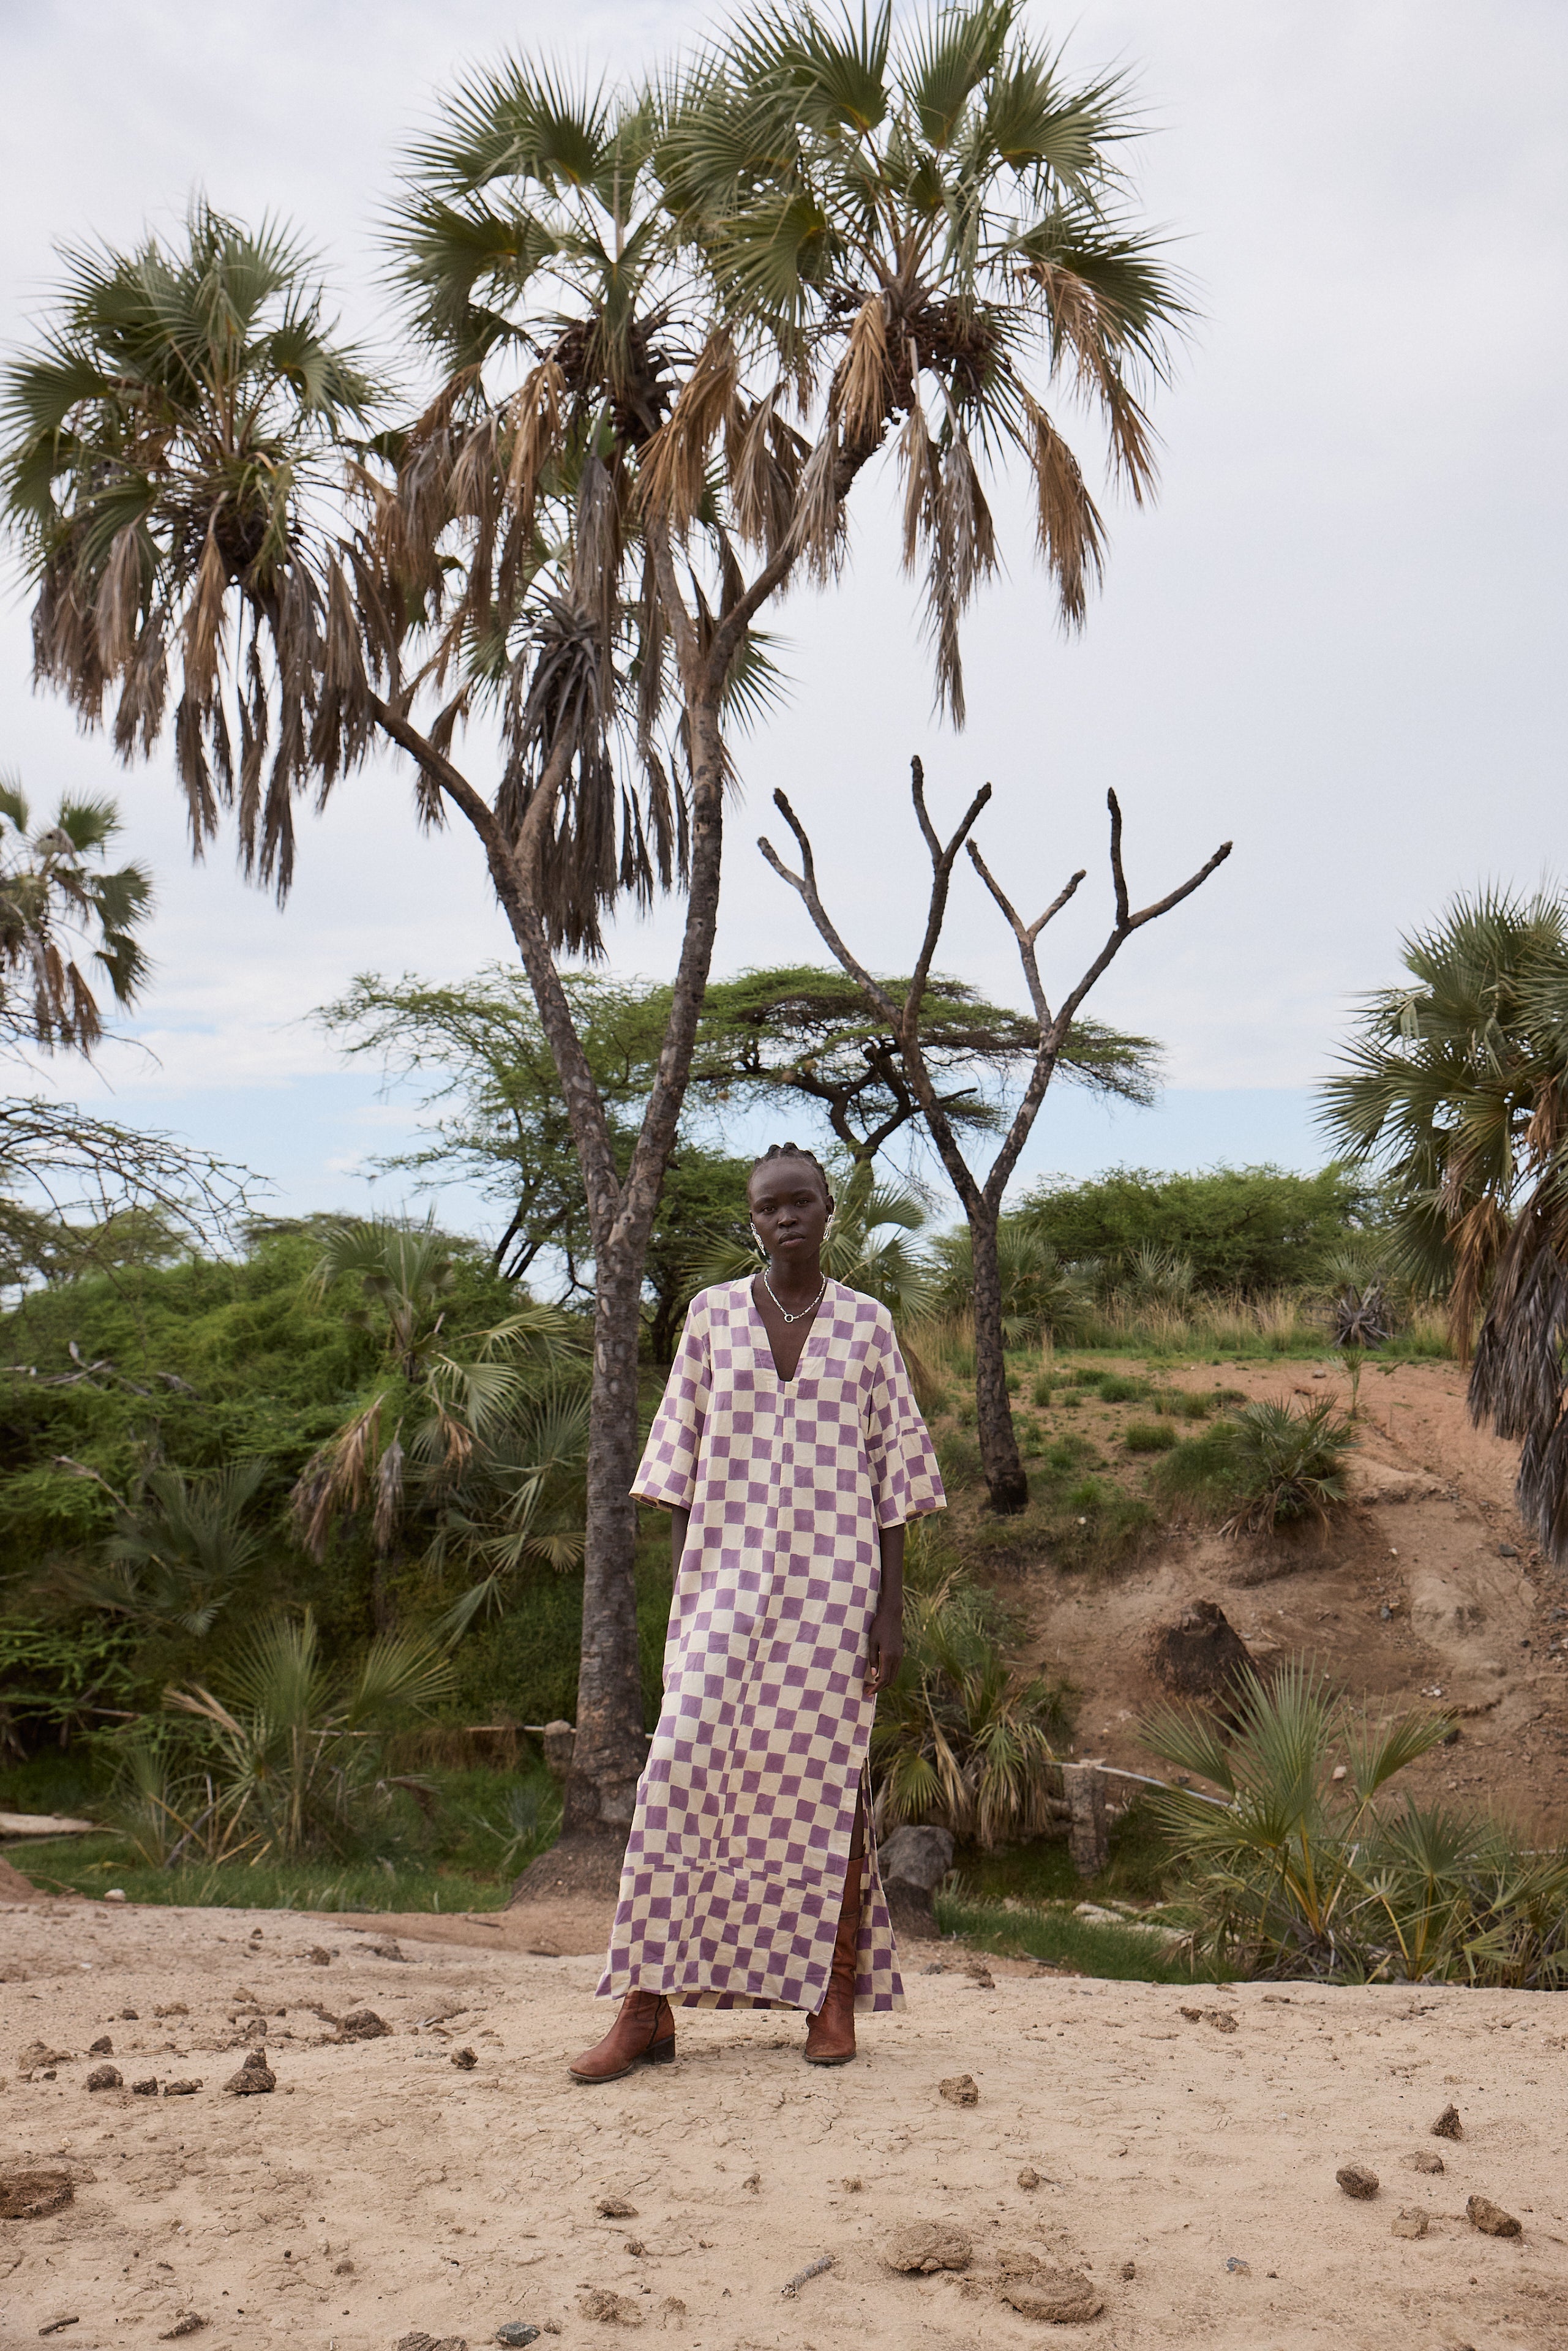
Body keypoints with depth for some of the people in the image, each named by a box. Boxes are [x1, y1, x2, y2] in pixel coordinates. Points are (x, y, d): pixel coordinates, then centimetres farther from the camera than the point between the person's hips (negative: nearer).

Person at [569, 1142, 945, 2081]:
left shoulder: (867, 1325, 4)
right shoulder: (713, 1315, 6)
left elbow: (894, 1470, 4)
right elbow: (682, 1460, 8)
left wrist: (891, 1608, -2)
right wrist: (682, 1588, 2)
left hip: (833, 1581, -1)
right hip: (728, 1577, 1)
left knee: (823, 1776, 4)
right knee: (686, 1769, -7)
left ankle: (836, 1993, 21)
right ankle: (648, 2008, -1)